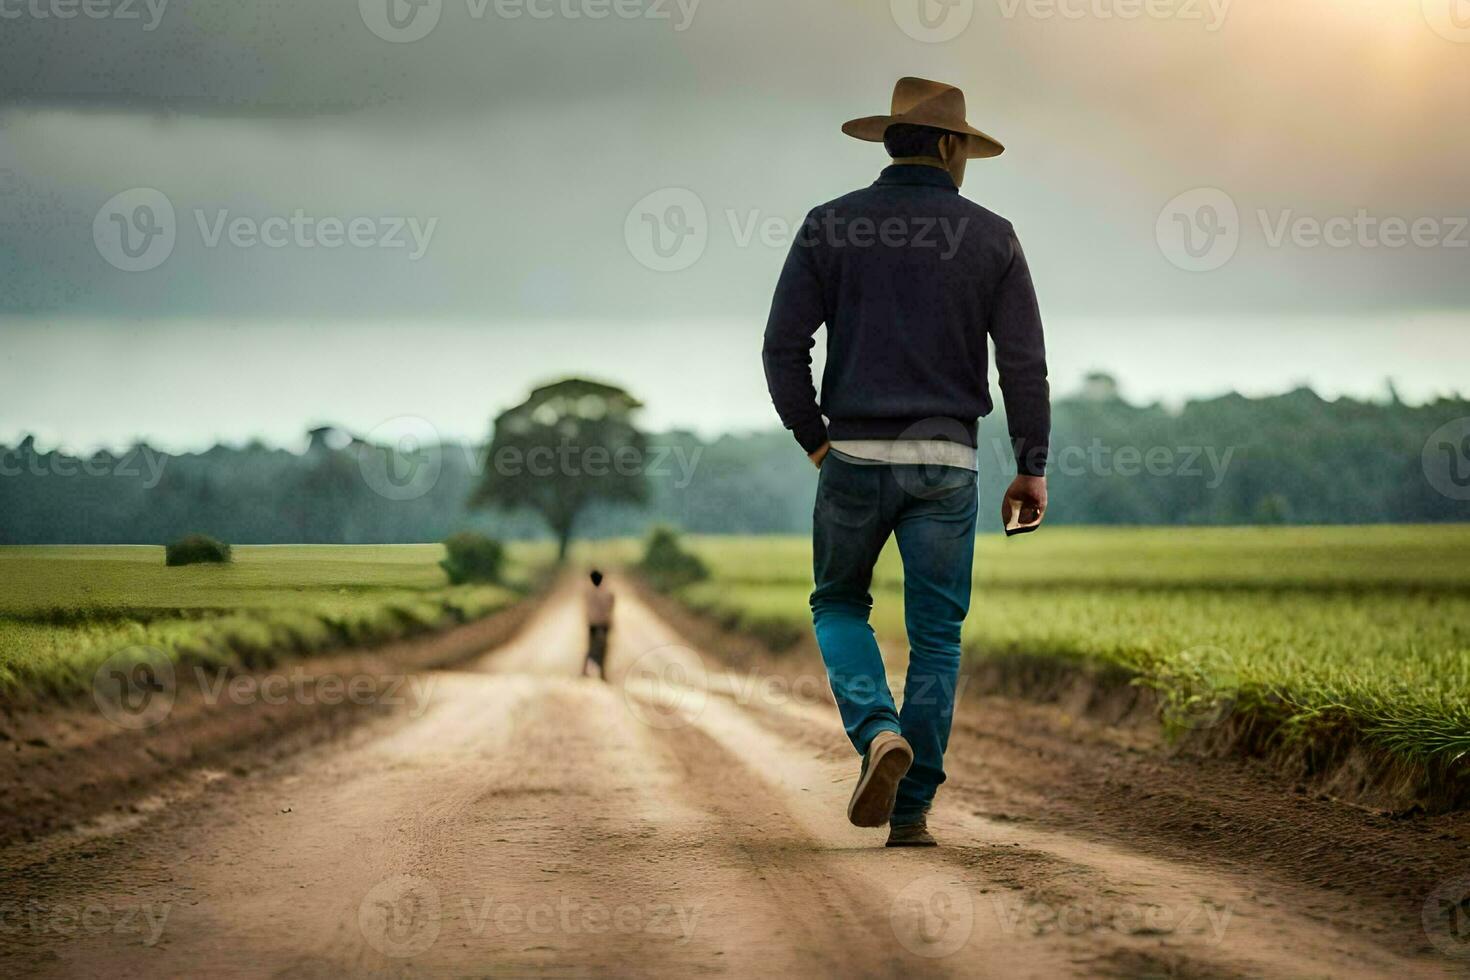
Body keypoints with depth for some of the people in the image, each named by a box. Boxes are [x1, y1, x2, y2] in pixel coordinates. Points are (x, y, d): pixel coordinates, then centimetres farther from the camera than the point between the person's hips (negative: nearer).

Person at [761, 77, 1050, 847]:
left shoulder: (830, 227, 0)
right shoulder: (990, 238, 1)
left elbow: (784, 345, -4)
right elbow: (1024, 363, -2)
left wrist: (814, 440, 8)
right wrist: (1033, 468, 5)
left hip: (855, 457, 0)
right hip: (946, 462, 0)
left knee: (839, 605, 20)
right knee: (935, 636, 9)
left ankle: (879, 732, -7)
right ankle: (911, 811, 5)